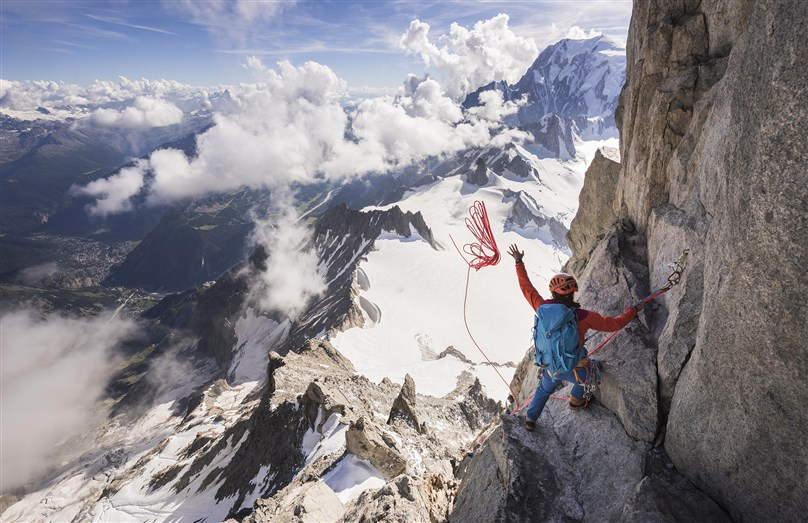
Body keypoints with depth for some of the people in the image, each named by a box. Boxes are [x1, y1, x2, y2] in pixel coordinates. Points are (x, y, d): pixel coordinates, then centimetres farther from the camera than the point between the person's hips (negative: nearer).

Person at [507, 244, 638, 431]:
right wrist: (632, 311, 3)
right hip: (575, 369, -3)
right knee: (585, 378, 35)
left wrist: (519, 262, 6)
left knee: (544, 390, 33)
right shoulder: (584, 316, -26)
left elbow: (526, 287, -4)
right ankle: (575, 401, 55)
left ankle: (530, 419, 45)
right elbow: (614, 324, -16)